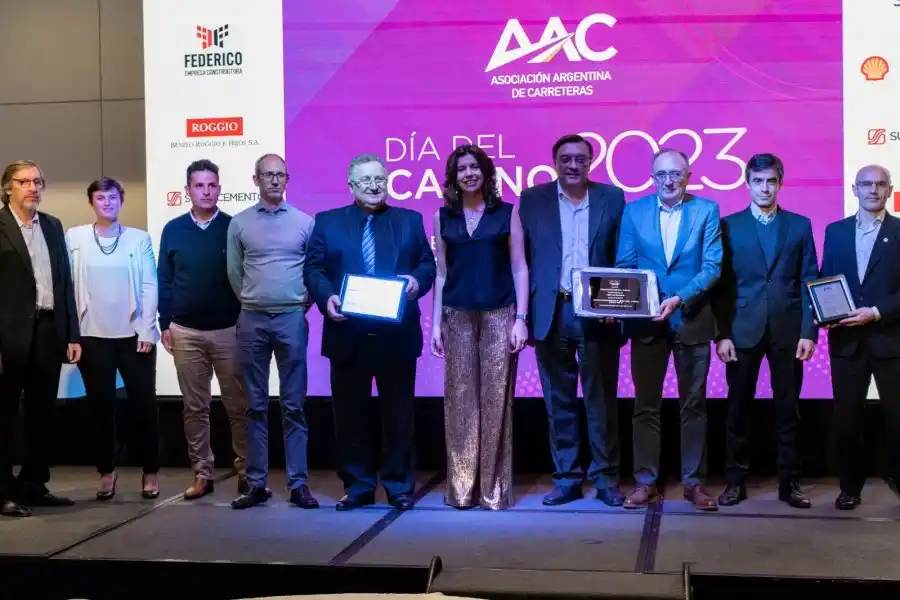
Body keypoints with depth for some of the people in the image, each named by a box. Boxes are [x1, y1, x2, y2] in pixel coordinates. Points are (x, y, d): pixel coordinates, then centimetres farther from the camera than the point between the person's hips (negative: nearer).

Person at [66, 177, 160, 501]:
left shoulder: (139, 238, 4)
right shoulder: (74, 237, 4)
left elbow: (149, 286, 1)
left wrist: (147, 330, -6)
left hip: (134, 334, 0)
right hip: (93, 336, 0)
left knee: (144, 404, 2)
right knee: (101, 407, 6)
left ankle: (150, 472, 14)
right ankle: (106, 472, 18)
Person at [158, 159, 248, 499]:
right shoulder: (173, 230, 5)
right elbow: (164, 279, 8)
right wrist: (165, 324, 4)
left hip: (229, 330, -2)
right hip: (186, 332, 2)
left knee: (238, 406, 2)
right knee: (195, 407, 7)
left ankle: (246, 473, 11)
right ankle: (202, 475, 15)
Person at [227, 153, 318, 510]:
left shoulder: (305, 222, 3)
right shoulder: (239, 223, 5)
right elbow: (234, 272, 13)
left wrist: (307, 300, 2)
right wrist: (249, 302, 12)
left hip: (292, 318, -1)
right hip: (252, 320, 1)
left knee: (294, 405, 1)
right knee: (256, 405, 5)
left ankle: (298, 484, 5)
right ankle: (256, 484, 10)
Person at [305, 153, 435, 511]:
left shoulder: (410, 221, 11)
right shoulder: (327, 222, 9)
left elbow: (428, 264, 8)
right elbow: (314, 269, 3)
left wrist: (417, 281, -14)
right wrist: (326, 297, -16)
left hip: (397, 334, 0)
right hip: (348, 334, 0)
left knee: (399, 413, 5)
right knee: (351, 414, 6)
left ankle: (400, 486, 15)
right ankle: (357, 487, 17)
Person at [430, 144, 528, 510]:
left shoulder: (507, 213, 3)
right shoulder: (443, 216, 9)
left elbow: (519, 268, 1)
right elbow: (441, 273, 10)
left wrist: (521, 319, -7)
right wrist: (435, 323, 5)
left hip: (498, 315, -2)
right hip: (457, 316, 2)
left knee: (495, 399, -1)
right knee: (460, 400, 2)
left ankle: (494, 487, 8)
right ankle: (461, 486, 10)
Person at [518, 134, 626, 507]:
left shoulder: (612, 197, 6)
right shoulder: (532, 199, 7)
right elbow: (522, 258, 5)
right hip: (552, 313, 1)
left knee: (601, 399, 3)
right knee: (559, 401, 7)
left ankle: (605, 478, 13)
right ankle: (566, 478, 16)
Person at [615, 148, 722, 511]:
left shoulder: (706, 210, 1)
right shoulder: (634, 211, 5)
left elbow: (712, 266, -6)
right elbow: (624, 266, 4)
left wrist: (680, 298, -19)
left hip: (692, 318, -1)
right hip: (646, 320, 1)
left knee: (694, 404, 6)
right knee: (645, 405, 6)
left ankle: (694, 482, 15)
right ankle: (646, 482, 14)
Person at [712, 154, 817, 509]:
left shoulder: (800, 225, 9)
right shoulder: (729, 226, 5)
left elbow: (809, 282, 5)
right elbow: (721, 284, 2)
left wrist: (809, 331, -3)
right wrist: (721, 334, -5)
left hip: (788, 330, 1)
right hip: (743, 330, -1)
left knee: (788, 409, 5)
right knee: (738, 409, 3)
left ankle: (789, 482, 12)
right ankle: (735, 481, 12)